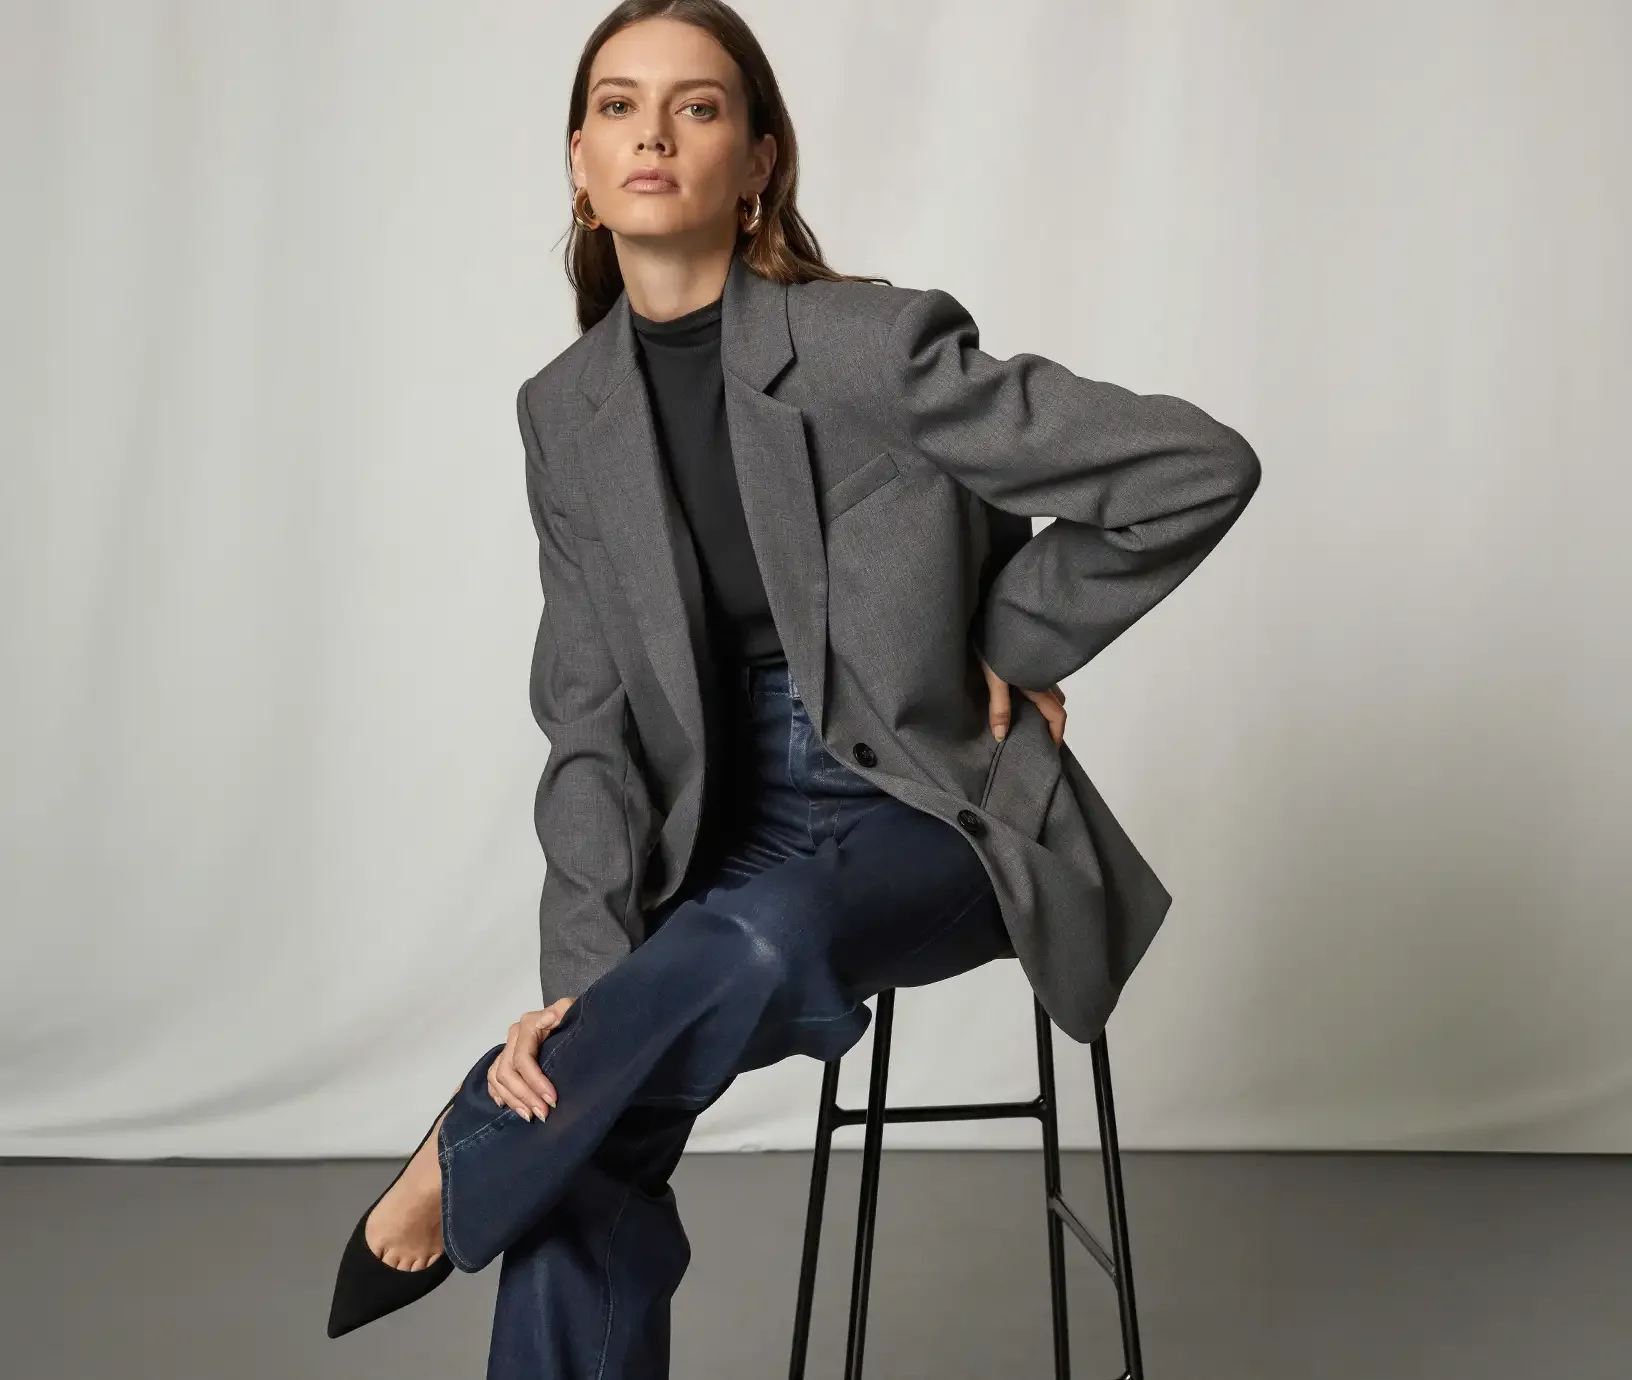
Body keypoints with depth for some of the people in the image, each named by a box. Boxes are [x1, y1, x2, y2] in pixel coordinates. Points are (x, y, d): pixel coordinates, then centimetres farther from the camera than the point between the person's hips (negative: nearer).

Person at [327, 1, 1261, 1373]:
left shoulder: (872, 344, -15)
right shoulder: (567, 412, 2)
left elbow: (1201, 470, -17)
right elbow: (591, 723, 0)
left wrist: (1013, 643, -7)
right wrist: (583, 978, -14)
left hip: (929, 814, -4)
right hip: (731, 828, 4)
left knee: (761, 939, -37)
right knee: (578, 1151, -23)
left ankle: (456, 1173, -11)